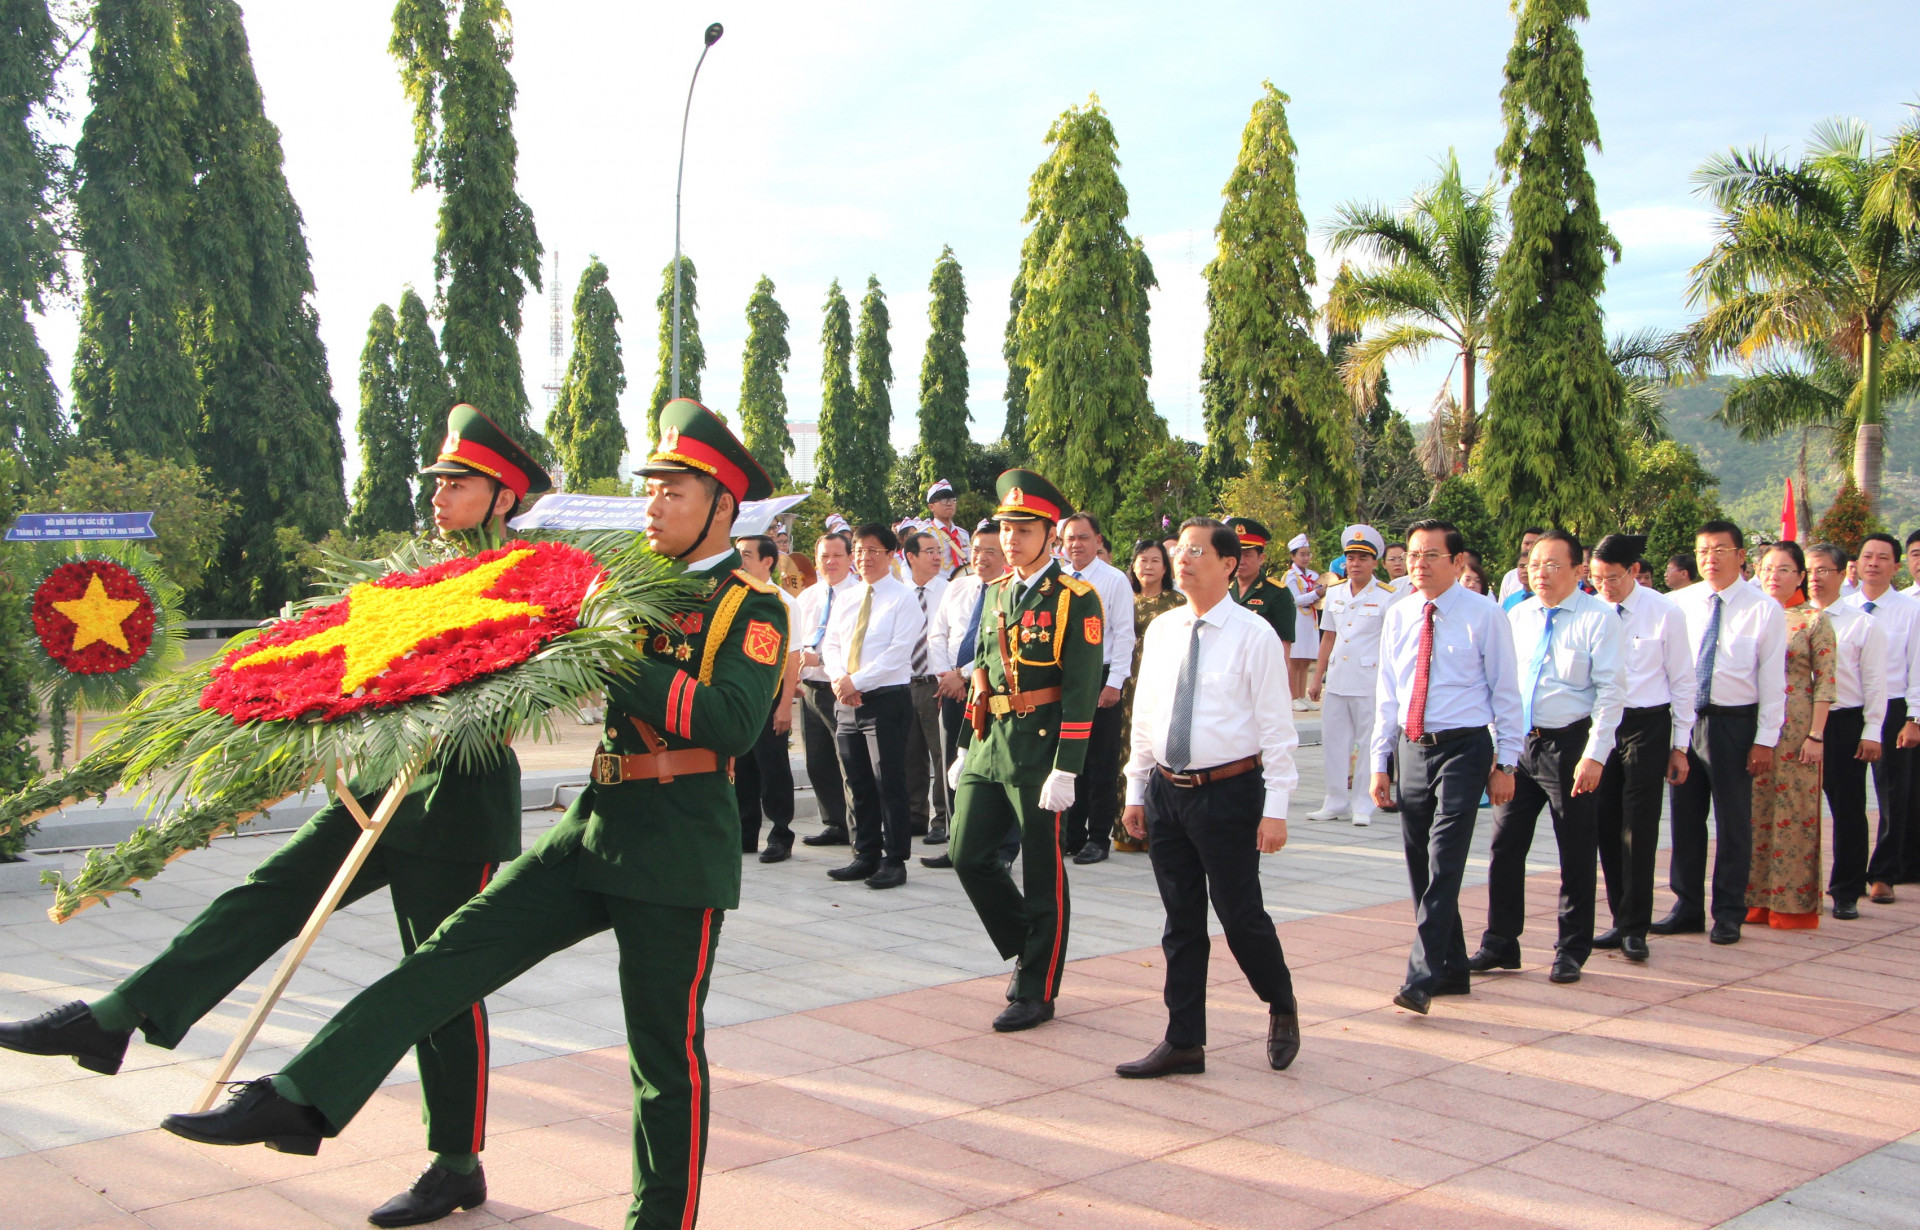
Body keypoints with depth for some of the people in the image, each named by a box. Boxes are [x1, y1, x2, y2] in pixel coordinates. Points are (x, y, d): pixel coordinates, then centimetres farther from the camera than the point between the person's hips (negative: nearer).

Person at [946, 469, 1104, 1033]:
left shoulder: (1076, 600, -9)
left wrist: (1065, 770, -18)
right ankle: (1026, 948, 27)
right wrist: (966, 747, 16)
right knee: (969, 856, 6)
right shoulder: (996, 592, 12)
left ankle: (1036, 992, 15)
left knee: (1043, 874, 3)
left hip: (1039, 749, -7)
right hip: (988, 745, 7)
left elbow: (1082, 690, -14)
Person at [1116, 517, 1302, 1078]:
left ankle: (1282, 1008, 30)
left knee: (1241, 915, 2)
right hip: (1165, 791, 5)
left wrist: (1275, 809, -13)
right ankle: (1184, 1042, 20)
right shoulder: (1161, 630, 8)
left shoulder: (1254, 634, -9)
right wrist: (1135, 791, 12)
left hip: (1227, 793, -5)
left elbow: (1276, 728, -10)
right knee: (1181, 921, 11)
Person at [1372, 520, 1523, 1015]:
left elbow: (1506, 691, -1)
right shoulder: (1398, 617, 8)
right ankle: (1452, 969, 23)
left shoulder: (1485, 615, -5)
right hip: (1412, 749, 5)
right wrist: (1380, 761, 11)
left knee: (1443, 863, -13)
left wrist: (1505, 763, -4)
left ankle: (1422, 977, -13)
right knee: (1420, 866, 9)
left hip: (1463, 749, -5)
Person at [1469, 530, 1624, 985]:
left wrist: (1594, 755, -16)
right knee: (1505, 847, 7)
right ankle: (1500, 944, 18)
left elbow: (1611, 691, -10)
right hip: (1518, 743, 5)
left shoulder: (1597, 619, -7)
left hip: (1570, 745, -5)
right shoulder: (1516, 617, 10)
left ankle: (1571, 951, 19)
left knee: (1576, 854, 6)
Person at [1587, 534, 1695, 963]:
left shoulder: (1664, 613, -6)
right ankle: (1620, 921, 19)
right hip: (1598, 723, 3)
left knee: (1638, 830, -4)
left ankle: (1635, 929, 2)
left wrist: (1680, 745, 0)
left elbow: (1682, 681, 0)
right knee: (1606, 827, 7)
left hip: (1646, 724, -3)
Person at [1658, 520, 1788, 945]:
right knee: (1685, 817, 9)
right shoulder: (1678, 604, 5)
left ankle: (1728, 913, 15)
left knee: (1733, 821, 4)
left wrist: (1765, 739, -8)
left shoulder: (1764, 611, -3)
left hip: (1734, 722, -3)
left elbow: (1773, 679, -4)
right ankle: (1687, 907, 20)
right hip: (1684, 718, 3)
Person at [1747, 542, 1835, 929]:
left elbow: (1825, 682, -5)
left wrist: (1816, 735, -11)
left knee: (1793, 811, 0)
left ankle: (1793, 902, 10)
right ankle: (1758, 898, 15)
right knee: (1756, 811, 6)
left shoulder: (1814, 620, -2)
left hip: (1796, 729, -4)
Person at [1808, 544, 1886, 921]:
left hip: (1845, 724, -2)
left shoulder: (1863, 624, 0)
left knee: (1848, 809, 3)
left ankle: (1846, 893, 14)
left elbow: (1874, 682, -1)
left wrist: (1871, 732, -6)